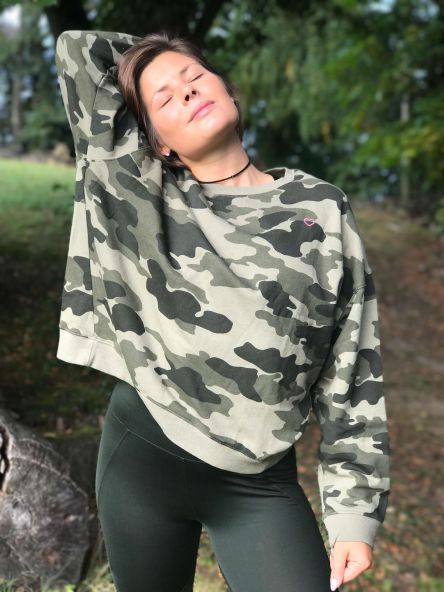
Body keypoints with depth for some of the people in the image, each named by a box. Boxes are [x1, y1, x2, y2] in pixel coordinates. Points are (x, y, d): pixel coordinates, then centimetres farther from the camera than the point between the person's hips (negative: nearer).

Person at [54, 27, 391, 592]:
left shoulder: (322, 208, 2)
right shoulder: (140, 200, 2)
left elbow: (355, 371, 2)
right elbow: (77, 51, 4)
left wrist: (355, 510, -1)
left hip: (261, 486, 0)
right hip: (141, 458, 1)